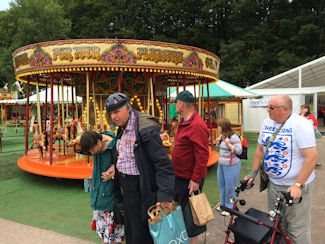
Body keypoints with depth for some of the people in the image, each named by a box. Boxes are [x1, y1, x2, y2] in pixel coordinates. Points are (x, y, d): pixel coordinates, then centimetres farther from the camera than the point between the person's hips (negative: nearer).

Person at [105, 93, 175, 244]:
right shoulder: (123, 128, 5)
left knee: (140, 229, 5)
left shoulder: (146, 130, -23)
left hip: (140, 186, -9)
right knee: (129, 224, 22)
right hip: (126, 184, 9)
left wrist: (165, 195, -27)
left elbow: (163, 163, -25)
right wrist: (116, 167, 4)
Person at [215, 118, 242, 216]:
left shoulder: (234, 137, -19)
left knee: (230, 187, 3)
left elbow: (239, 151, -21)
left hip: (231, 166, -9)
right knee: (221, 185, 20)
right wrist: (217, 143, 0)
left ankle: (230, 207, 19)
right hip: (221, 164, 9)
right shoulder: (221, 135, 7)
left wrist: (229, 144, -28)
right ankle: (223, 204, 38)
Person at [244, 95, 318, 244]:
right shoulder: (267, 123, 3)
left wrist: (298, 185, -24)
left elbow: (312, 156, -22)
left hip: (296, 185, -6)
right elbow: (260, 149, 13)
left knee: (297, 229, 4)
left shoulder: (300, 125, -18)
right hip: (273, 183, 6)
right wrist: (253, 173, 7)